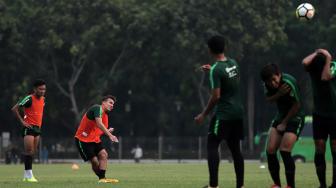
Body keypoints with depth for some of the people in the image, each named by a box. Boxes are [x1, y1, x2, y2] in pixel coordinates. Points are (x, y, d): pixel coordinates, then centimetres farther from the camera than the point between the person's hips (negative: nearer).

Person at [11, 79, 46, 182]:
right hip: (28, 127, -8)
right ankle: (29, 175, -10)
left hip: (37, 127, 8)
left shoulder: (43, 99, 9)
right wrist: (22, 121, -15)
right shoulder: (29, 99, -15)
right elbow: (14, 109, -15)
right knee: (29, 151, -11)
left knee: (33, 152, 8)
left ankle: (27, 175, 14)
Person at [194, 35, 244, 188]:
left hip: (224, 114, -8)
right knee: (235, 148, 13)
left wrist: (203, 115, -8)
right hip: (238, 112, 8)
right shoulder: (233, 63, 7)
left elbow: (216, 96, -19)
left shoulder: (216, 70, -16)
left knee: (212, 146, -4)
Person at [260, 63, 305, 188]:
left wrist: (284, 123, -11)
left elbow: (297, 105, -18)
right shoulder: (267, 84, -5)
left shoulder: (289, 82, -25)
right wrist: (279, 94, -24)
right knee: (270, 150, -2)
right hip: (280, 116, 7)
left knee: (285, 151, -18)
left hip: (295, 118, -7)